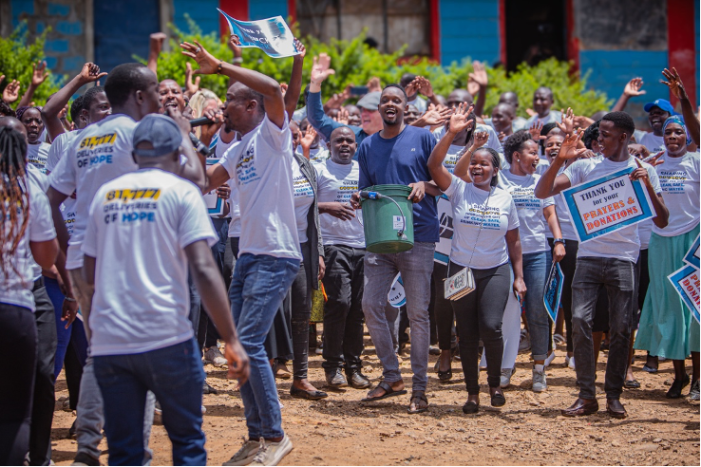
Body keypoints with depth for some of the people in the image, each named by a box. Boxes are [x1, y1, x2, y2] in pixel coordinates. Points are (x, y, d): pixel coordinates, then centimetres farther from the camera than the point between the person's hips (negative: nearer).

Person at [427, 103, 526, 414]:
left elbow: (513, 241, 9)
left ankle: (495, 382, 4)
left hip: (495, 271, 0)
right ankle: (472, 392, 13)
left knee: (491, 327, -17)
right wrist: (451, 134, -27)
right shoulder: (459, 190, -1)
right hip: (462, 269, 0)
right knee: (467, 334, 2)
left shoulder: (505, 199, 3)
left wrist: (519, 276, 4)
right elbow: (434, 165, -17)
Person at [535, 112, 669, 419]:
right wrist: (559, 160, -11)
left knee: (620, 328, -2)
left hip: (623, 258, -1)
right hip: (589, 255, 1)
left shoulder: (643, 171, 5)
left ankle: (614, 396, 10)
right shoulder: (586, 167, 7)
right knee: (580, 320, -10)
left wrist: (647, 185, -13)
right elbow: (542, 193, 2)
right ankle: (586, 396, -4)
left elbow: (661, 221, 0)